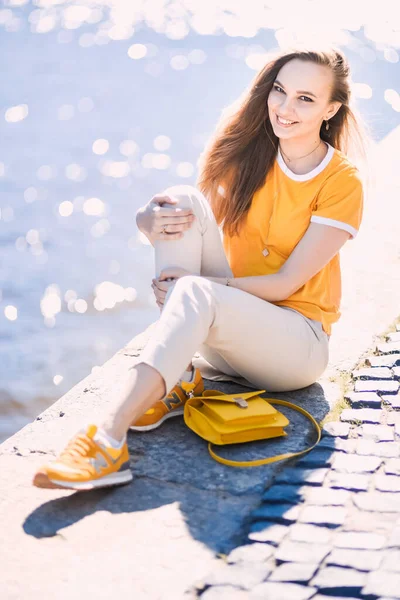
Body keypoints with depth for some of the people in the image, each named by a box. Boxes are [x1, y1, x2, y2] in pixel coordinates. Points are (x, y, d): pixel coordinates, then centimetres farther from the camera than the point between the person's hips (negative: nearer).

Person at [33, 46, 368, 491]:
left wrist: (196, 283, -24)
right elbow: (152, 218, 3)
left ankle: (108, 442, -47)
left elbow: (286, 283, -14)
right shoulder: (246, 154, 3)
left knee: (196, 294, -36)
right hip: (220, 334, 5)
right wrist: (152, 222, -22)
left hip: (297, 343, -4)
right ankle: (177, 377, -25)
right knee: (184, 201, -18)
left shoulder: (342, 183, -9)